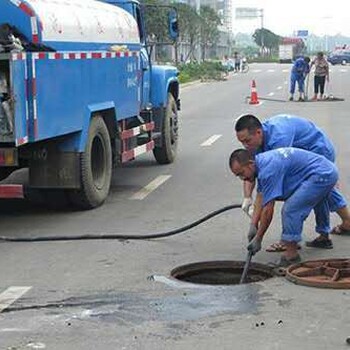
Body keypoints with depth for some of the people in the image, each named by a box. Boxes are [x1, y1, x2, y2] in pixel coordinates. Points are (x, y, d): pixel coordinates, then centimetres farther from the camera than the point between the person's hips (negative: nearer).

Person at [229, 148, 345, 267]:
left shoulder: (268, 169, -23)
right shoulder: (261, 163, 7)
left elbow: (268, 211, -20)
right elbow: (260, 198, 12)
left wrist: (258, 239, -12)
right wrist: (253, 225, 7)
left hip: (321, 175, -11)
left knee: (291, 209, -15)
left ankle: (291, 255, -6)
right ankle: (324, 237, 54)